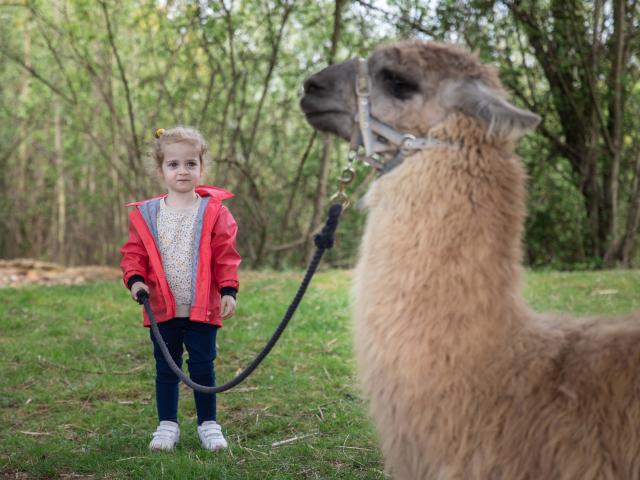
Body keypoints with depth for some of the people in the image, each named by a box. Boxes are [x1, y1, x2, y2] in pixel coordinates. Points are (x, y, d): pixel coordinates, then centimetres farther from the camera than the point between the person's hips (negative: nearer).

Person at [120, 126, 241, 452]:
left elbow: (226, 256, -3)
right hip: (162, 308, 1)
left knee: (203, 367, 6)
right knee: (166, 369, 11)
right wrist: (135, 279, -13)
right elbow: (134, 252, 4)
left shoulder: (214, 211, -2)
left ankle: (208, 424, 20)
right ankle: (167, 425, 22)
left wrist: (228, 290, -10)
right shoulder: (145, 214, 1)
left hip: (203, 308, -1)